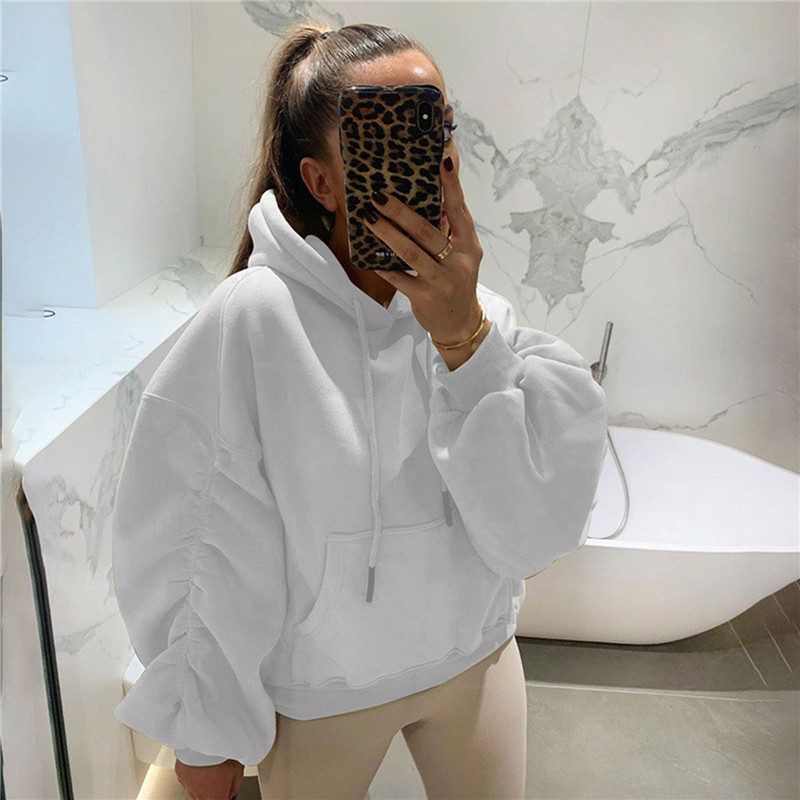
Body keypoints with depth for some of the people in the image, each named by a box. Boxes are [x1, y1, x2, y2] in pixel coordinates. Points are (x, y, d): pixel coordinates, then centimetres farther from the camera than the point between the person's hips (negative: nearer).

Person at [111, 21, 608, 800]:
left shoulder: (480, 311, -12)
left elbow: (535, 535, -18)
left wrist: (464, 338, -30)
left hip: (474, 652, 4)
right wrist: (203, 732, -4)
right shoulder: (247, 322, -24)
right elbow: (179, 547, -16)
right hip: (319, 690, -3)